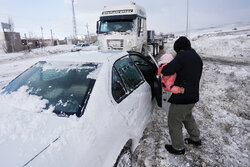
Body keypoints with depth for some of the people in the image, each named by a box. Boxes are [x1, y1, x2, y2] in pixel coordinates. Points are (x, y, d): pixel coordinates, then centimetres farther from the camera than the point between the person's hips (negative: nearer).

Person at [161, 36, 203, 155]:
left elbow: (167, 71, -26)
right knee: (187, 117, 31)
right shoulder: (197, 58, 13)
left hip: (181, 97, -10)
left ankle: (178, 148, 24)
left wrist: (162, 67, -3)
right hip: (193, 96, 10)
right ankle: (196, 139, 46)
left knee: (174, 122, 8)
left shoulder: (183, 55, -18)